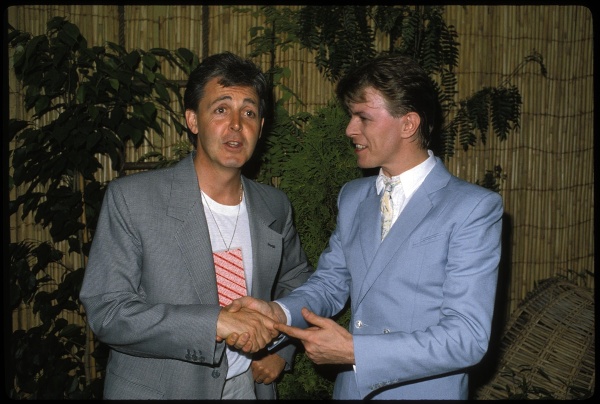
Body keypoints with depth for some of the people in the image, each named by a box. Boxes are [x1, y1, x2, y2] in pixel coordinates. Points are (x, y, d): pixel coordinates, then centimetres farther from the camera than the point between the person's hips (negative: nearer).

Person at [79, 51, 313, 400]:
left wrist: (282, 349, 0)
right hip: (156, 388, -3)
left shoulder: (275, 207, -2)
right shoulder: (130, 198, -15)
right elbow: (106, 311, -19)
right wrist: (215, 322, -28)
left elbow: (295, 280, 14)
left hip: (248, 387, 4)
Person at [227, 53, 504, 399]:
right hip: (350, 388, 5)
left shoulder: (475, 208, -16)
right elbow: (329, 283, 7)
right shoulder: (352, 197, 4)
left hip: (425, 391, -5)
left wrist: (353, 350, -24)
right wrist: (278, 311, -13)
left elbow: (468, 338, -21)